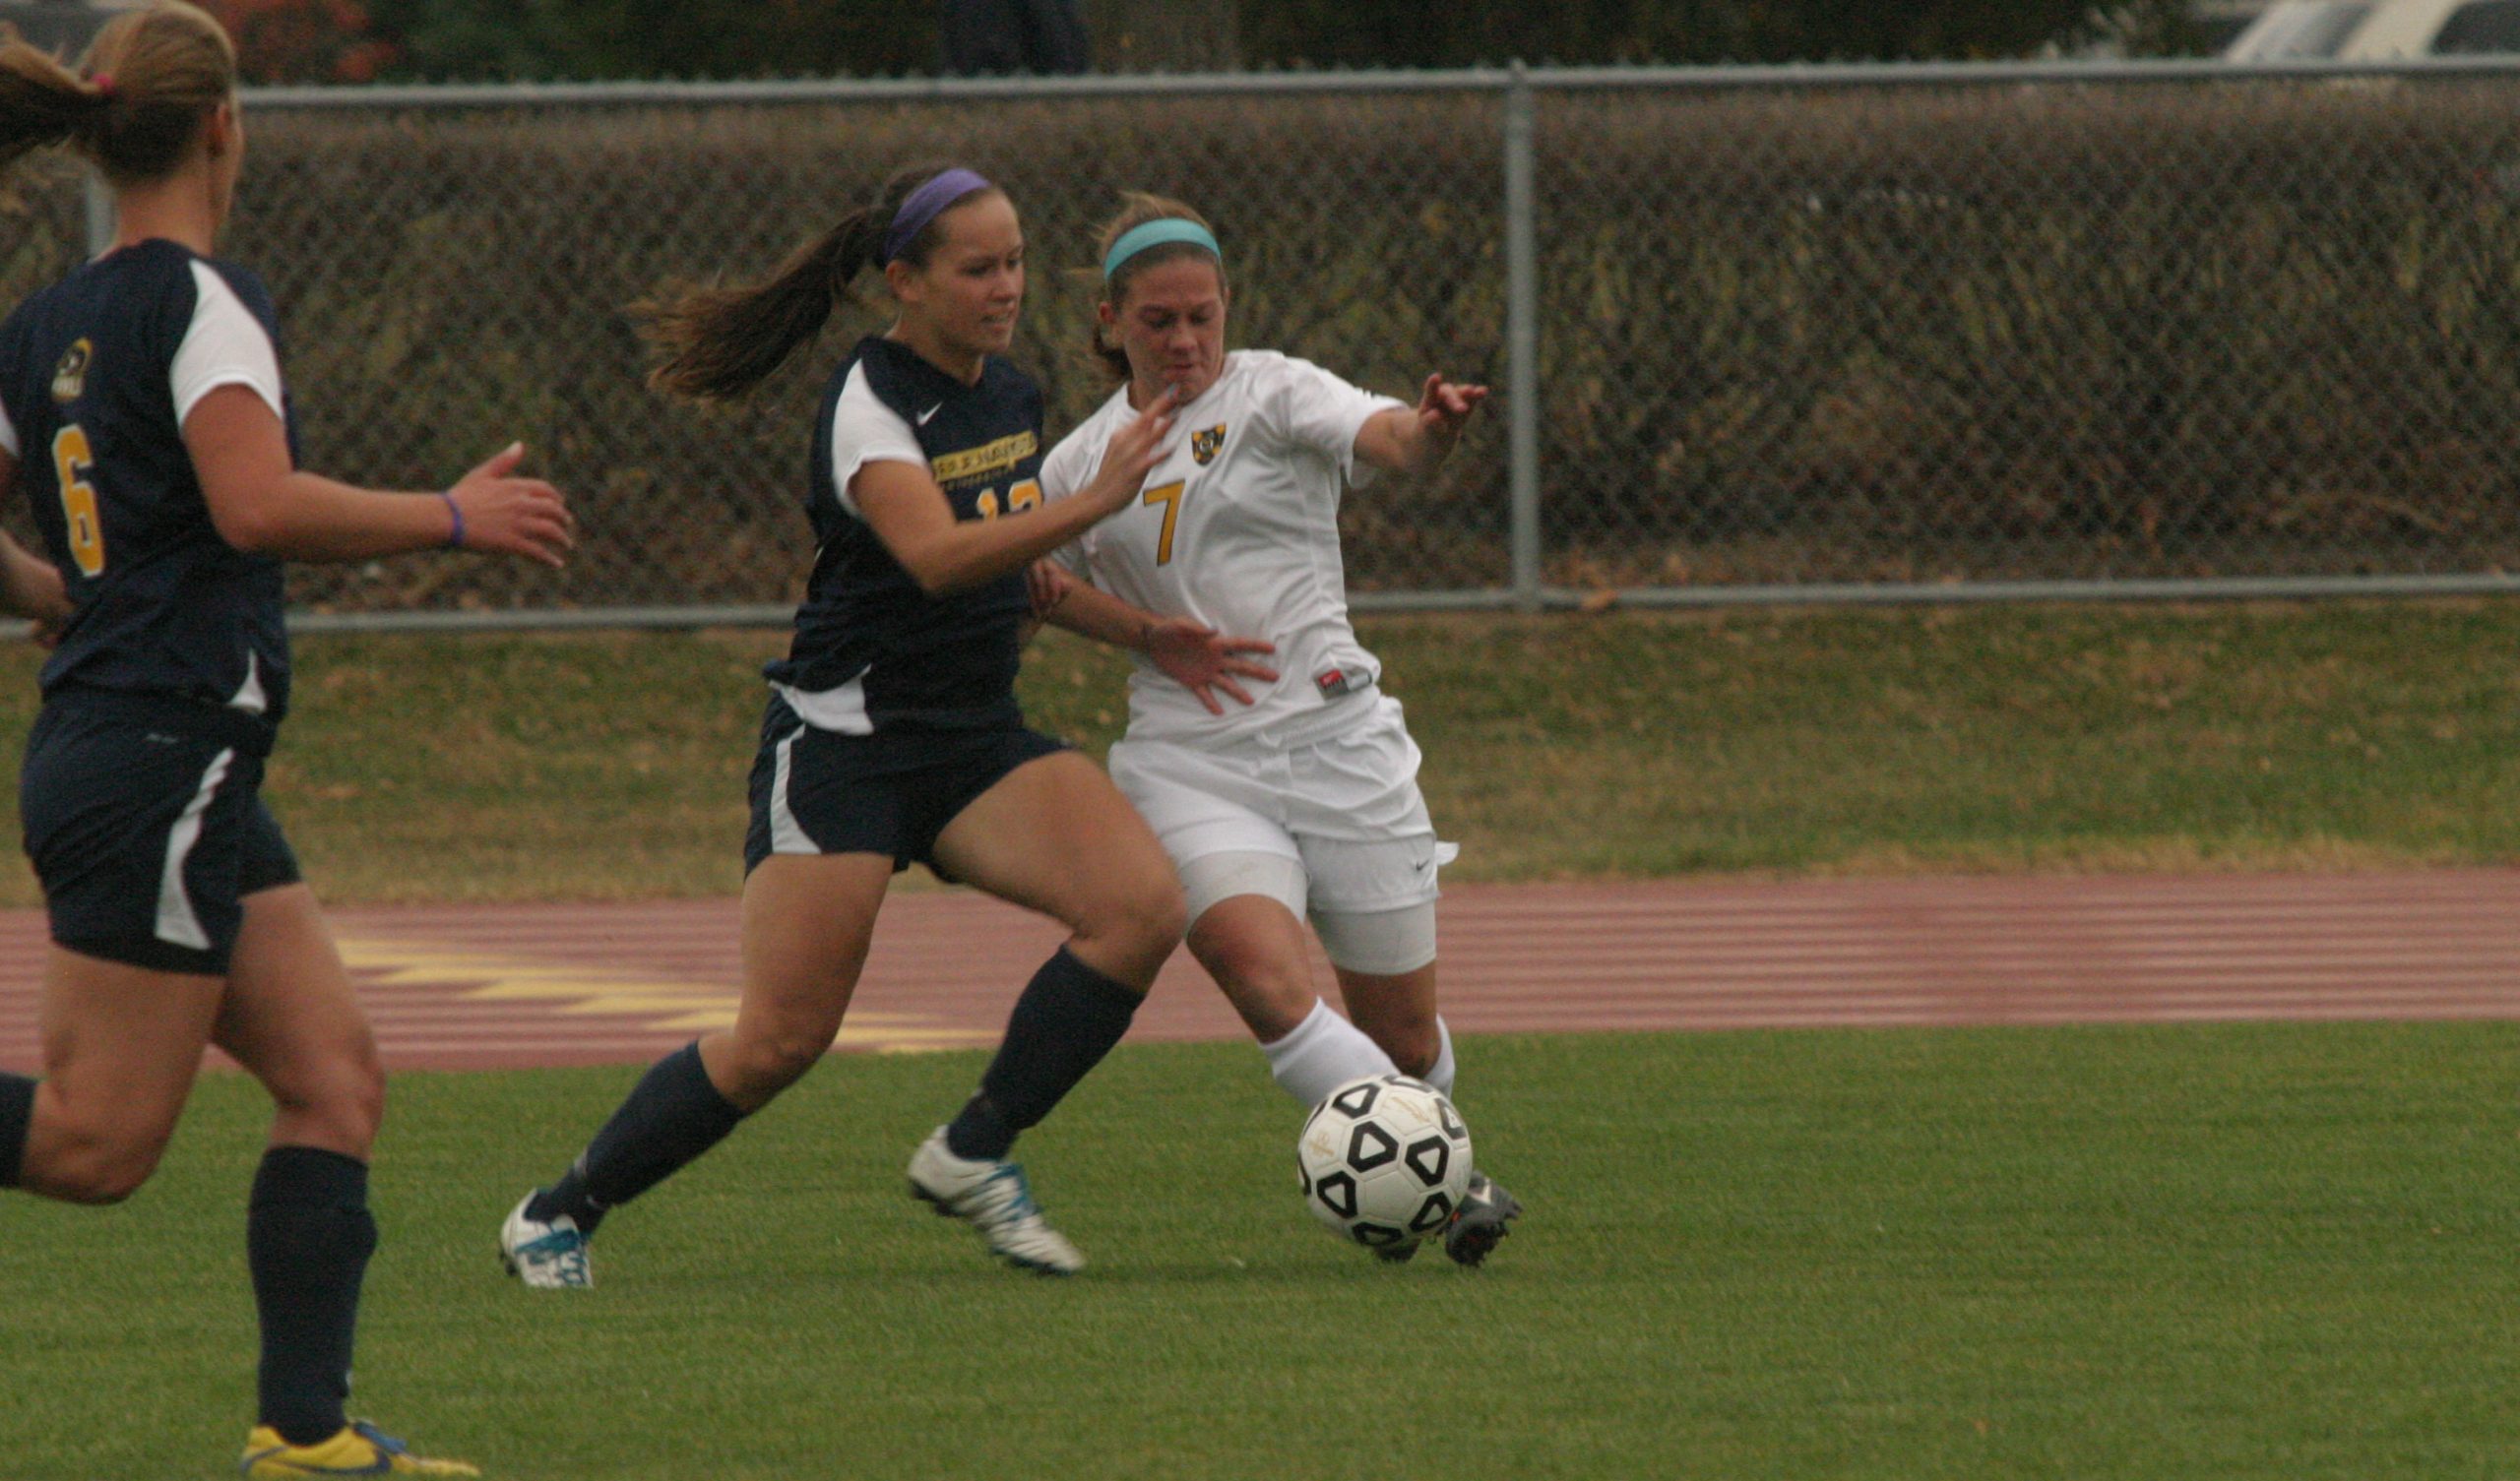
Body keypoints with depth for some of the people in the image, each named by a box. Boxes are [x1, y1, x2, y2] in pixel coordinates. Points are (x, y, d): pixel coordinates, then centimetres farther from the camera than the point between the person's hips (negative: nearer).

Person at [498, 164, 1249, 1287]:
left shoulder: (1011, 395, 10)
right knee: (782, 1040, -9)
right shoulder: (870, 404, -15)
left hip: (975, 739, 7)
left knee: (1143, 906, -17)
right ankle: (559, 1214, 11)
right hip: (844, 741, -7)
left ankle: (974, 1154, -4)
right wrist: (1094, 502, -40)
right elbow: (936, 557, -32)